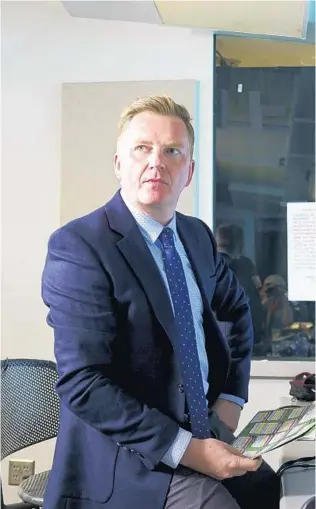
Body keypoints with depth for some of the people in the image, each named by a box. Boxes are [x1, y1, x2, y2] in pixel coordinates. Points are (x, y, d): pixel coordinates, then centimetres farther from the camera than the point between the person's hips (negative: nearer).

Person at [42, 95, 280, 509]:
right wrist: (185, 449, -22)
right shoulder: (77, 246, -17)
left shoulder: (198, 235, 6)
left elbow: (237, 309, 23)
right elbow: (82, 383, -23)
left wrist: (232, 398, 11)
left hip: (207, 430, 7)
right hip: (136, 460, -7)